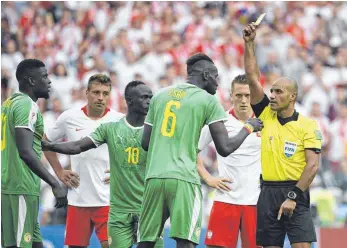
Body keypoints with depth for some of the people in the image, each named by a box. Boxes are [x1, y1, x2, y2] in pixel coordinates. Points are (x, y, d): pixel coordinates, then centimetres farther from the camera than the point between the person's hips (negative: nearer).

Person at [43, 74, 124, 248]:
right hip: (78, 199, 2)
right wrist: (59, 172, 10)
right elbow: (47, 143, 17)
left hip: (107, 199, -2)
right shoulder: (69, 118, 3)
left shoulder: (119, 121, -2)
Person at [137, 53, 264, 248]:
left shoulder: (159, 96, 16)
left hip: (154, 176, 5)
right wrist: (248, 128, 13)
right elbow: (225, 148, -3)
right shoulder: (209, 101, 2)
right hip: (184, 180, -5)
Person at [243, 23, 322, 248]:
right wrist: (249, 44, -1)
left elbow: (313, 165, -9)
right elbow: (252, 77, 5)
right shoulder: (266, 116, 8)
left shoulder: (308, 126, -3)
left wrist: (293, 196, -16)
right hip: (268, 193, 4)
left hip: (296, 195, -4)